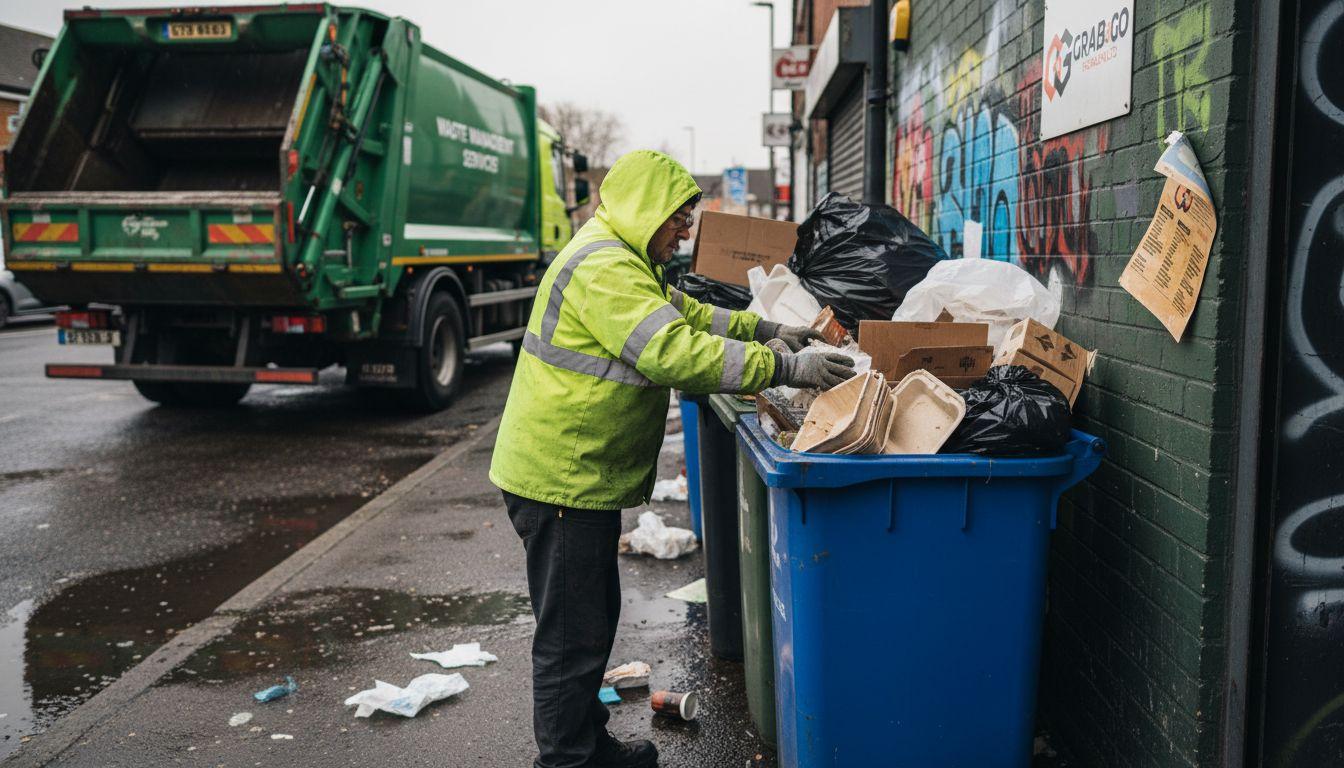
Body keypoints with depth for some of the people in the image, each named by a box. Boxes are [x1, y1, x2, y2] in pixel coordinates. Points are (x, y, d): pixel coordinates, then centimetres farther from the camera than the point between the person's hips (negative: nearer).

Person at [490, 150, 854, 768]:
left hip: (582, 473, 11)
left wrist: (763, 330, 12)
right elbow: (675, 353, -29)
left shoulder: (624, 260, 15)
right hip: (562, 479, -11)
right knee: (573, 637, -1)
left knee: (592, 620, 21)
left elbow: (684, 311, 24)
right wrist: (785, 367, -26)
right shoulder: (604, 267, -21)